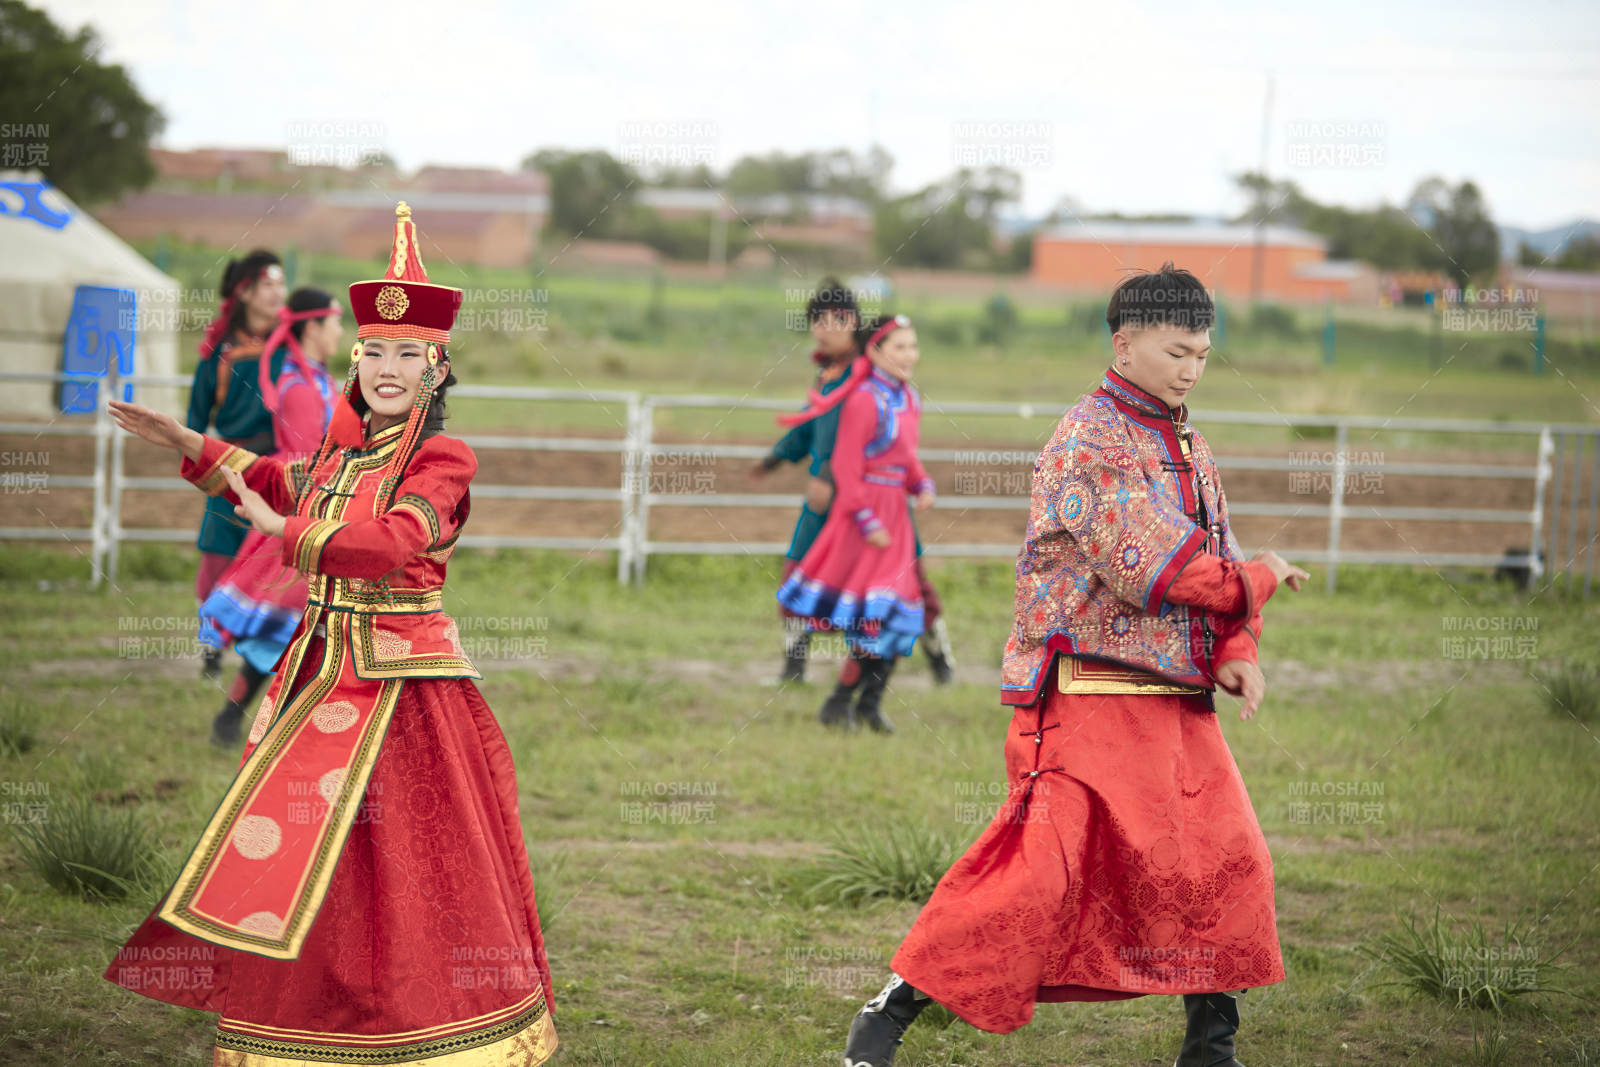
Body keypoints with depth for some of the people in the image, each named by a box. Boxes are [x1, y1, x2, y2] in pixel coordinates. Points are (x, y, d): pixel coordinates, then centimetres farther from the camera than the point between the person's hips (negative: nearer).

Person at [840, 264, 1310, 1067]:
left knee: (1229, 858, 7)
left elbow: (1220, 563, 19)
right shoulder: (1088, 442, -12)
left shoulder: (1190, 449, 17)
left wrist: (1236, 653, 0)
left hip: (1177, 701, 8)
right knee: (1042, 865, -14)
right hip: (1091, 693, -8)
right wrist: (1260, 578, -8)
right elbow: (1148, 569, -20)